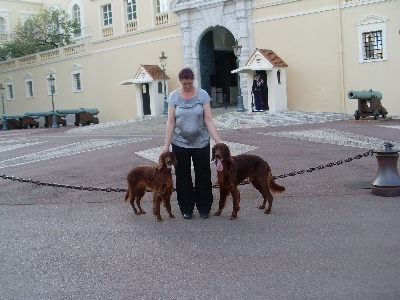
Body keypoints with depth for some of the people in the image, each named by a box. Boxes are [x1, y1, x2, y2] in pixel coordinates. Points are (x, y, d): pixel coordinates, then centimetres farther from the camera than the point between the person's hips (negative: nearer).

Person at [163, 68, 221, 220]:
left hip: (201, 143, -1)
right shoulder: (174, 96, -3)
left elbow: (208, 120, -7)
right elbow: (170, 122, -3)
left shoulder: (202, 95, -5)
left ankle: (204, 208, 21)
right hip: (180, 143, 1)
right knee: (183, 177, 9)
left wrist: (218, 142, -14)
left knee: (203, 176, 7)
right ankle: (187, 209, 23)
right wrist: (166, 145, -6)